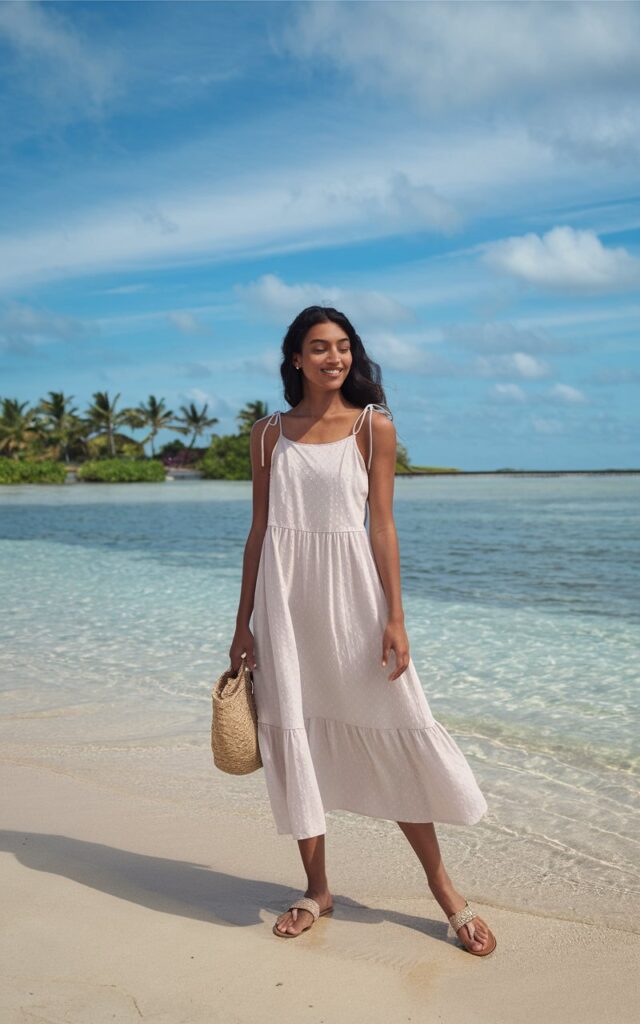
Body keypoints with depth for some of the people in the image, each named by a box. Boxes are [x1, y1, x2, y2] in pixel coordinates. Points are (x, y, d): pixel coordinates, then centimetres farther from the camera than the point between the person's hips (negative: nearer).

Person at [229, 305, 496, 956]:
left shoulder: (374, 426, 2)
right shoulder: (270, 434, 8)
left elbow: (382, 525, -2)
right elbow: (258, 531, 9)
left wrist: (395, 619, -8)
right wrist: (243, 625, 7)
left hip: (350, 590, -2)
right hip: (285, 594, 3)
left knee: (391, 733, 2)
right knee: (293, 732, 6)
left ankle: (443, 887, 19)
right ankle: (317, 889, 23)